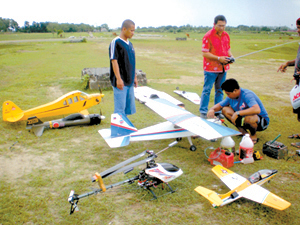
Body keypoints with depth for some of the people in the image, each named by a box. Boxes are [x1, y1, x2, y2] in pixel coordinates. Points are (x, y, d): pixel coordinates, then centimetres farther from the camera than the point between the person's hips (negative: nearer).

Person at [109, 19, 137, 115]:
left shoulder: (129, 44, 14)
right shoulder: (116, 42, -10)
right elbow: (114, 61, -16)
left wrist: (134, 77, 20)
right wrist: (118, 79, -21)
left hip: (129, 82, 8)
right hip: (120, 82, -8)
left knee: (129, 106, 13)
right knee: (120, 108, -4)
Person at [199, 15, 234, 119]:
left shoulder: (226, 35, 9)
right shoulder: (208, 36, -12)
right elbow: (204, 53, -15)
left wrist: (230, 56, -1)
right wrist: (219, 58, -20)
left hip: (223, 68, 7)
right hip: (210, 68, -6)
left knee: (219, 90, 12)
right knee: (207, 90, -1)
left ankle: (218, 111, 22)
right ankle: (203, 111, 8)